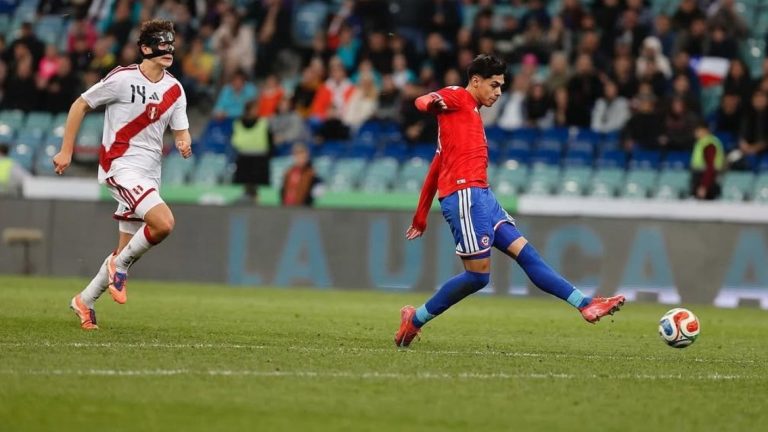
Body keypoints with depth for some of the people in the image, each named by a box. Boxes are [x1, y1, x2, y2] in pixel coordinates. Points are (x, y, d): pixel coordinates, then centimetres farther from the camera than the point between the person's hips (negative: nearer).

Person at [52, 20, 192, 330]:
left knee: (126, 251, 9)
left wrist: (184, 142, -16)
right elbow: (80, 106, -1)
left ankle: (85, 300, 25)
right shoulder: (122, 79, -10)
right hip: (120, 165, -7)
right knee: (163, 223, -26)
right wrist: (66, 151, -2)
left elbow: (180, 130, 9)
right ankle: (120, 265, -3)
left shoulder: (174, 89, 7)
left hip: (149, 173, 7)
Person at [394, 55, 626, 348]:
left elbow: (436, 167, 29)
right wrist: (433, 103, -47)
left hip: (482, 197, 10)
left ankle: (586, 305, 1)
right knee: (478, 274, -10)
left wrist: (421, 217, 30)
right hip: (464, 194, -10)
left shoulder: (472, 115, 27)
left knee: (525, 252, 4)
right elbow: (421, 102, -21)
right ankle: (415, 319, 2)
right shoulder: (457, 98, 1)